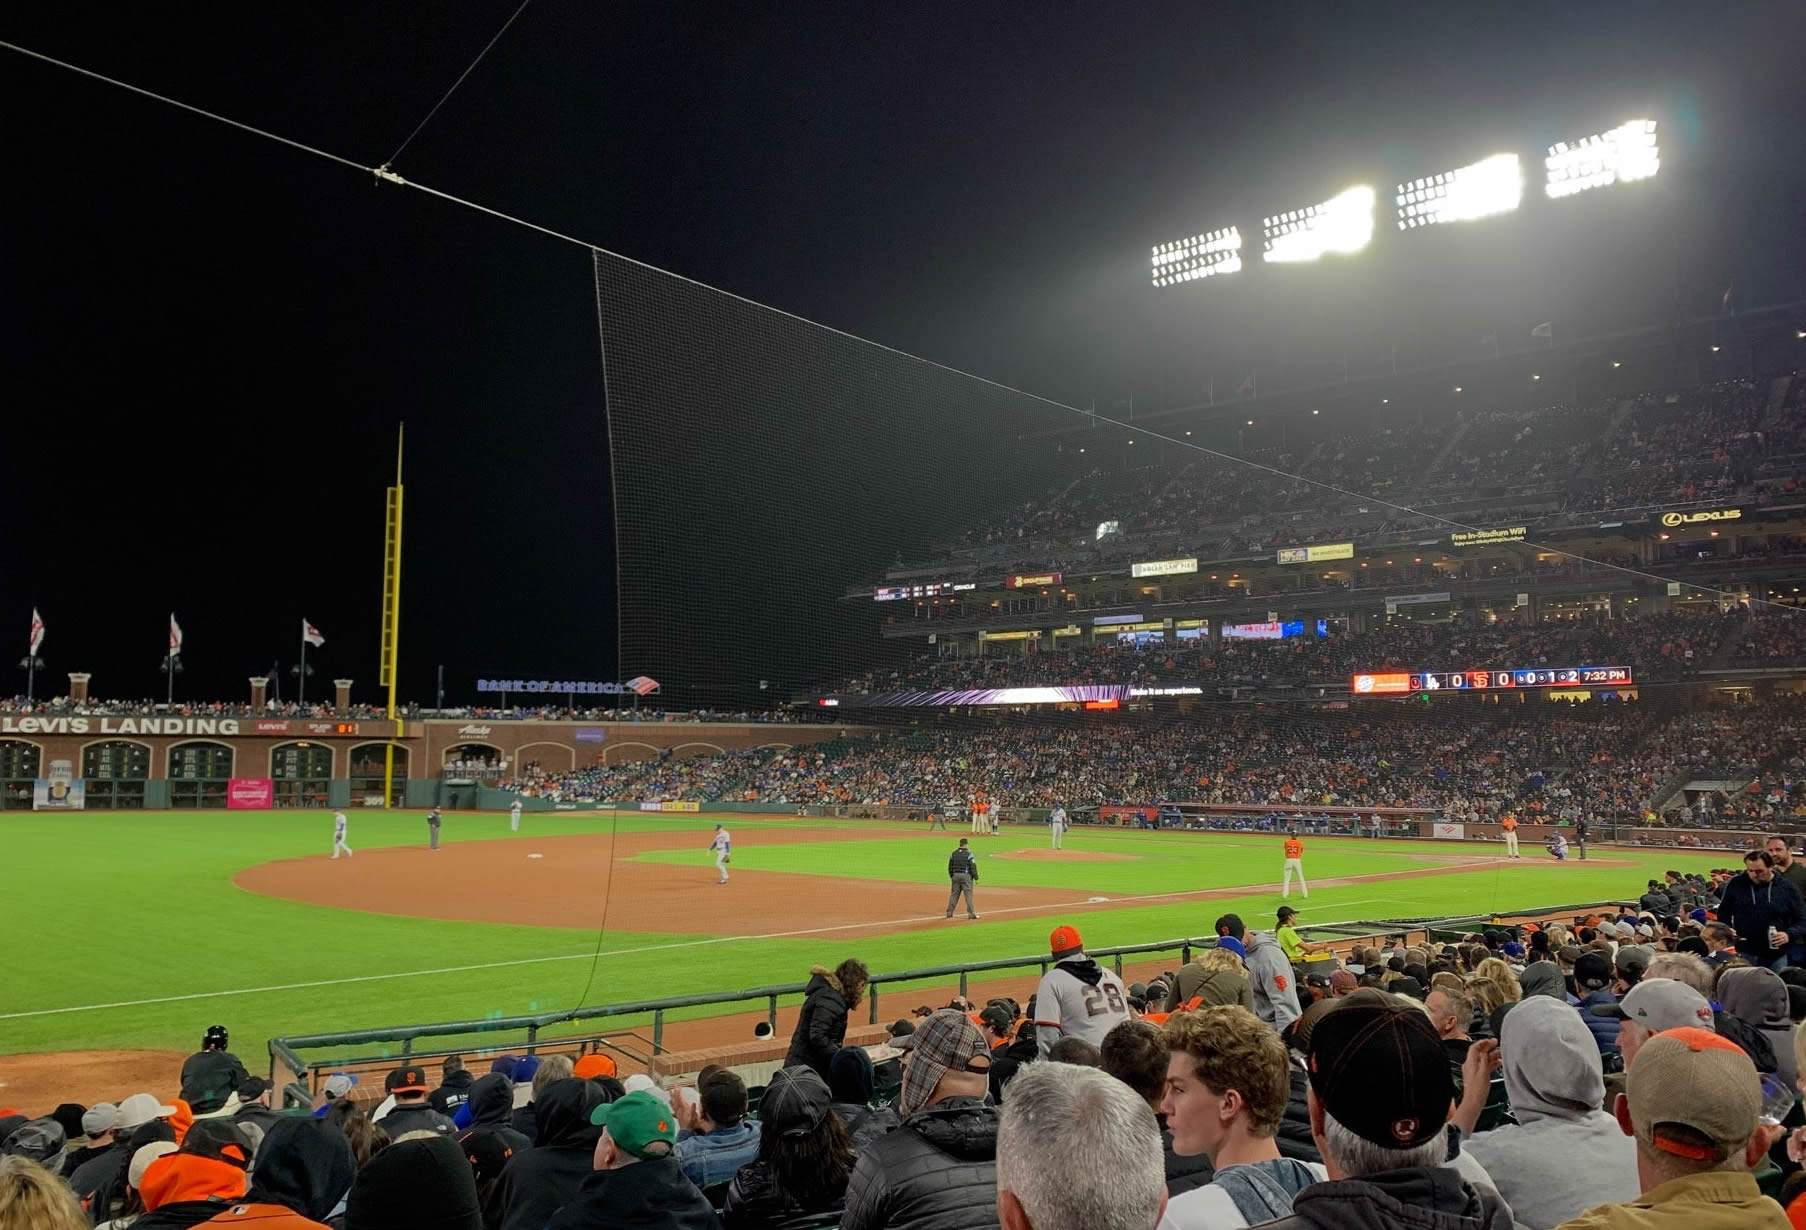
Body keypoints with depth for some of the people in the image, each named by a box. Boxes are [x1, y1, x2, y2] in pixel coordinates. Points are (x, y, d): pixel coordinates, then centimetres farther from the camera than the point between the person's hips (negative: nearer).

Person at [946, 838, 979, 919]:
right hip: (966, 876, -5)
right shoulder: (968, 854, -10)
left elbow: (950, 867, 11)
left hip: (955, 876, 5)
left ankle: (949, 912, 12)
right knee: (968, 894, -3)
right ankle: (971, 913, -4)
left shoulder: (953, 854, 6)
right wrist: (976, 878, -4)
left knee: (954, 894, 10)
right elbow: (973, 867, -11)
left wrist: (952, 877, 21)